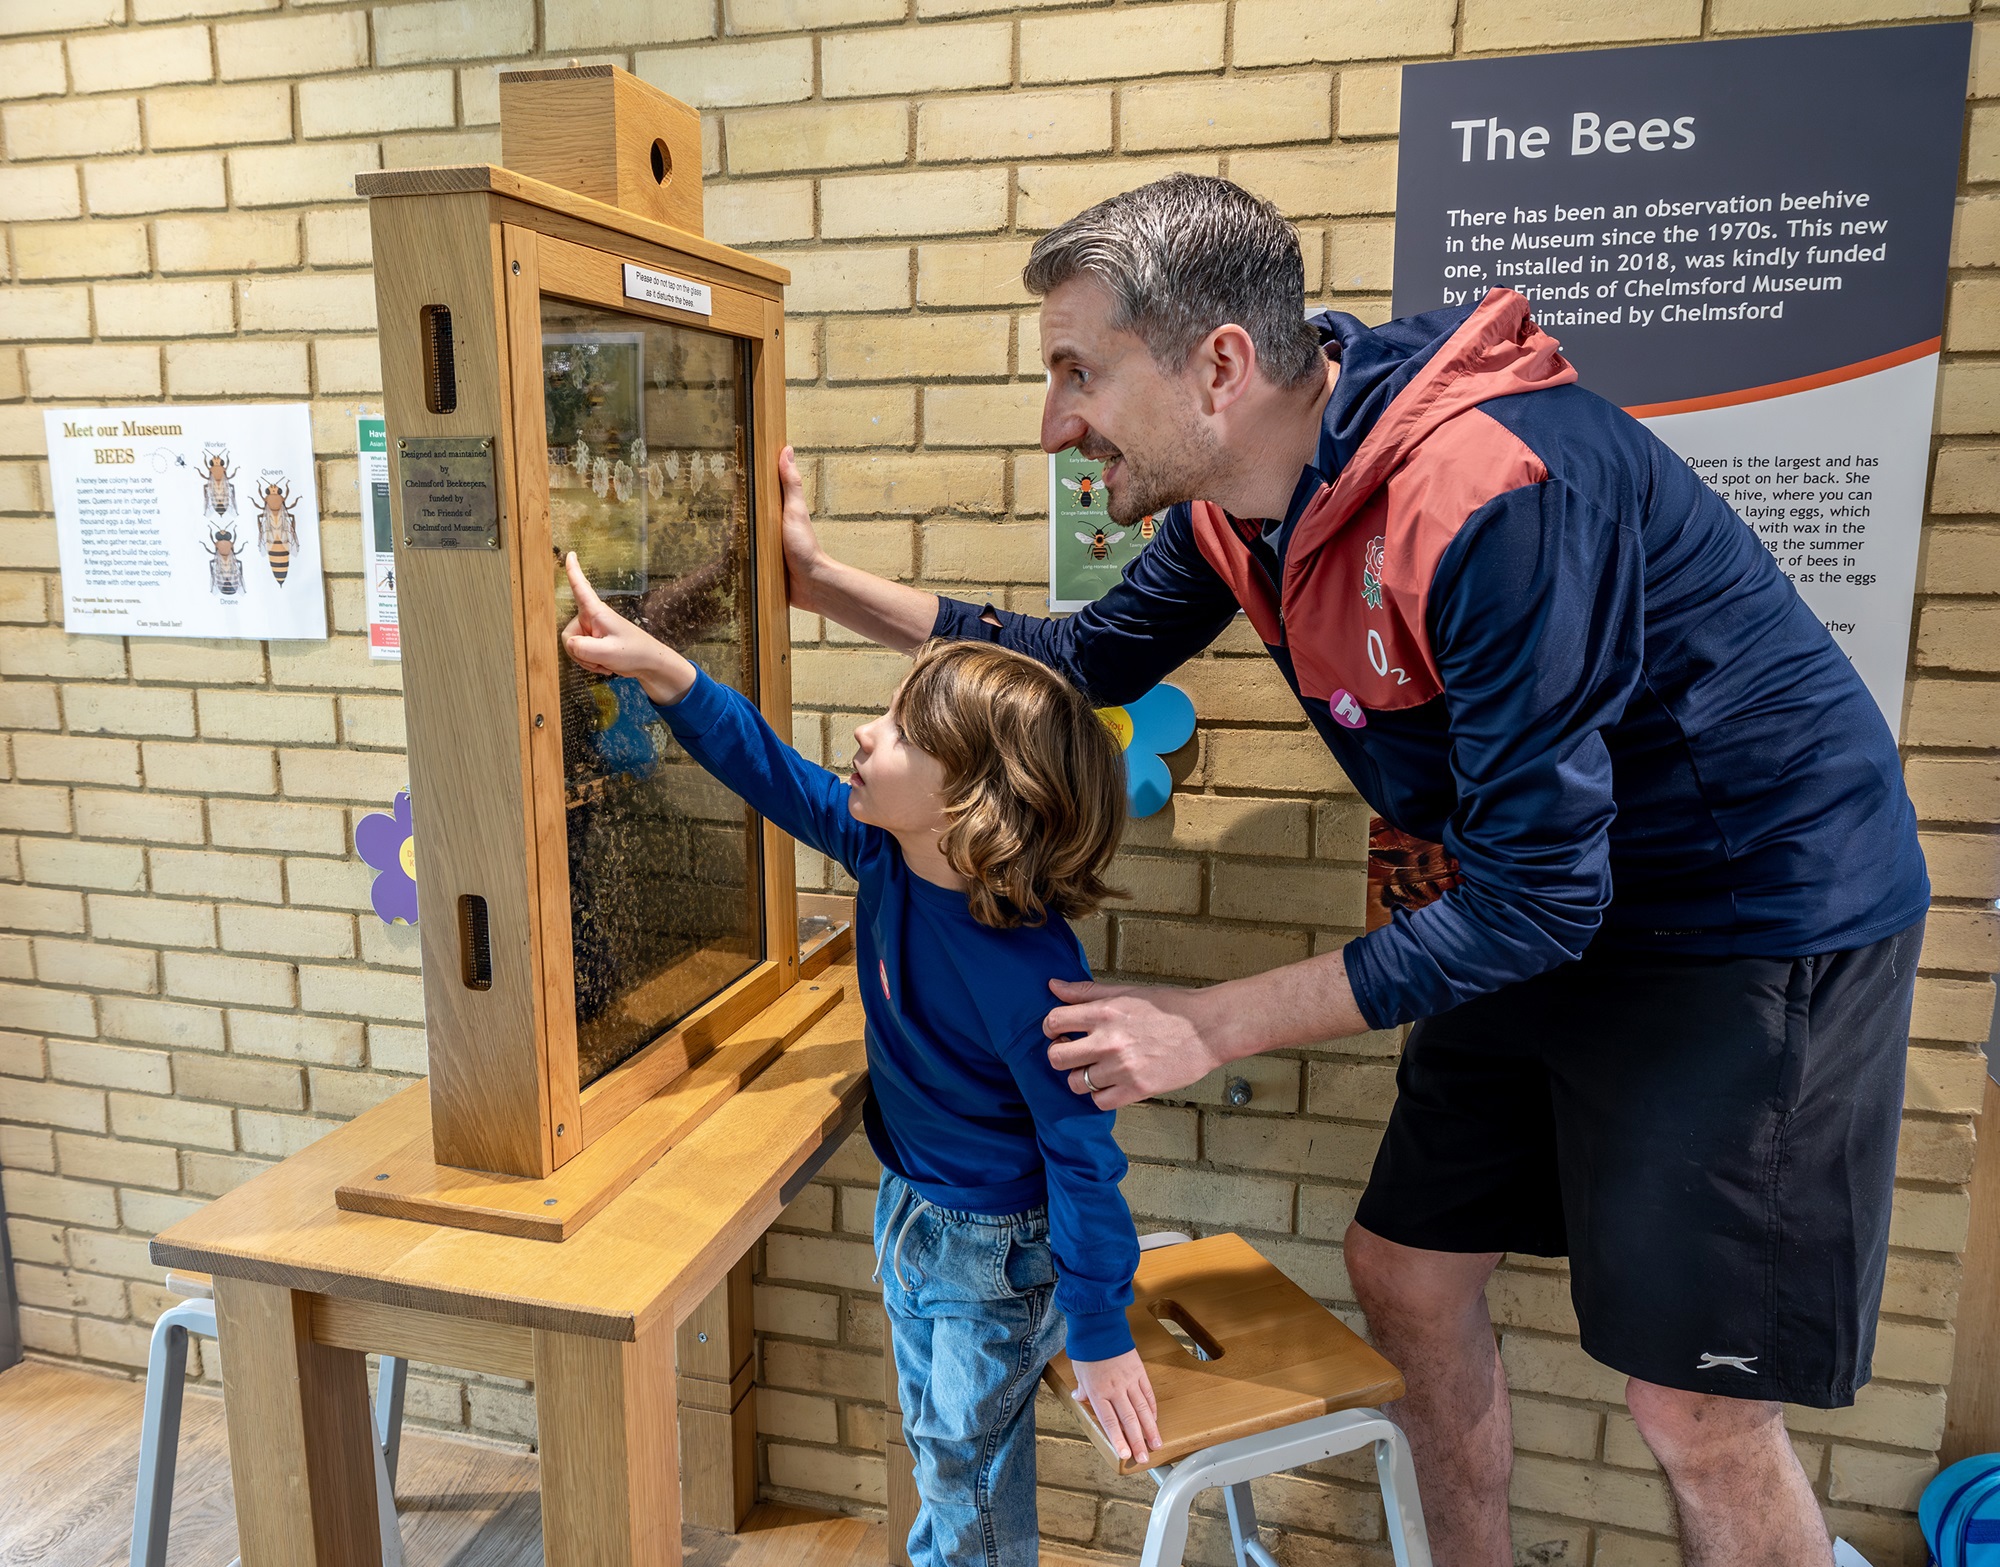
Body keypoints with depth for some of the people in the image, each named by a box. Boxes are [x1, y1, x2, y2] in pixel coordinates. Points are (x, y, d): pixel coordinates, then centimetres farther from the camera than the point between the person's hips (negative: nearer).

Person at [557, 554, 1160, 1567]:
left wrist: (1101, 1341, -19)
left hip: (997, 1249, -7)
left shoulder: (1031, 971, -36)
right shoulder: (883, 848, -16)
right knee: (938, 1444, 27)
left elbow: (1083, 1154, -28)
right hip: (907, 1207, 7)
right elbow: (775, 775, -3)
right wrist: (662, 671, -11)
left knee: (967, 1474, 13)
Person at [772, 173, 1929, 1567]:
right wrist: (825, 581, 3)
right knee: (1405, 1268, 13)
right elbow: (1098, 656, 10)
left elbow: (1531, 901, -27)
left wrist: (1207, 1028, -21)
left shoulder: (1492, 494, -32)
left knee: (1697, 1406, -2)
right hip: (1546, 899, 8)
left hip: (1764, 915, -7)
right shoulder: (1235, 490, -5)